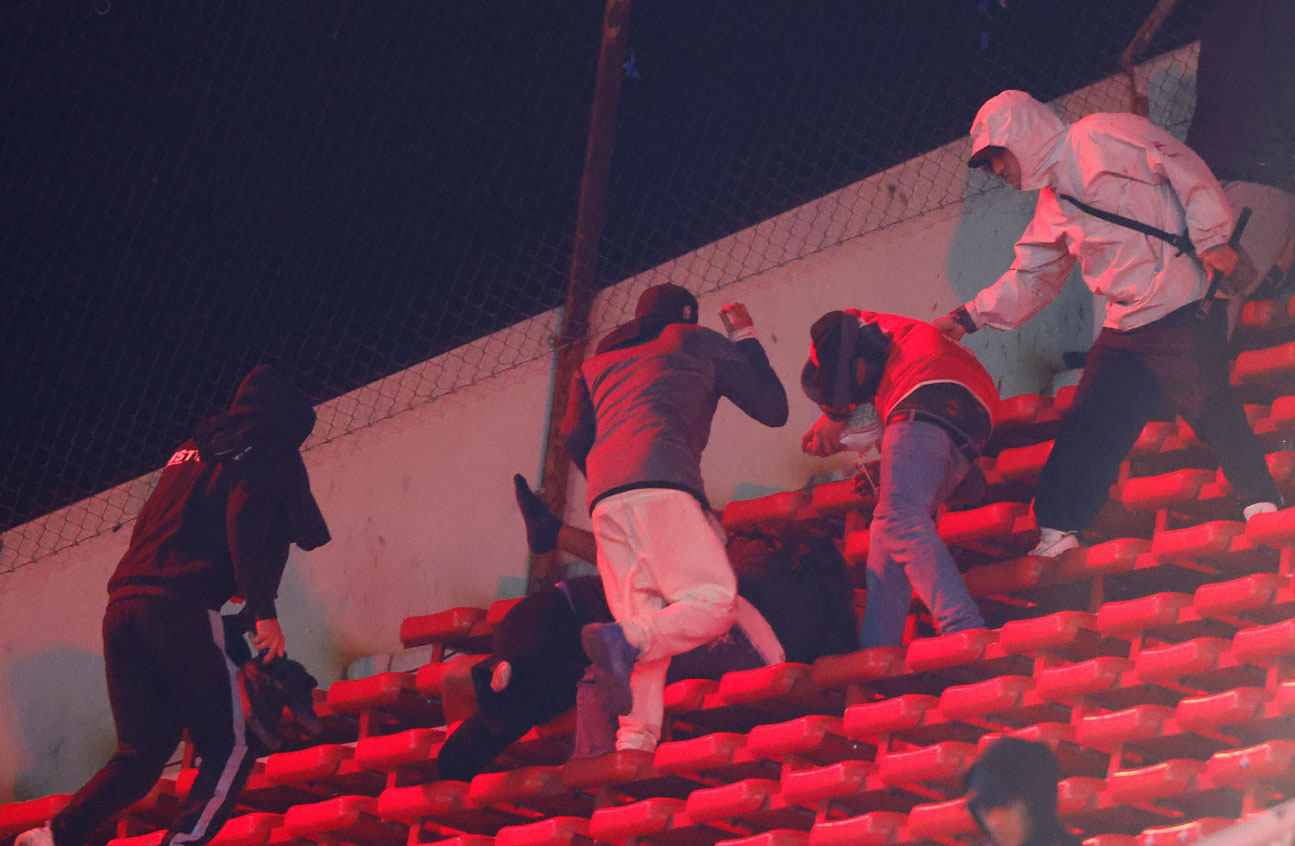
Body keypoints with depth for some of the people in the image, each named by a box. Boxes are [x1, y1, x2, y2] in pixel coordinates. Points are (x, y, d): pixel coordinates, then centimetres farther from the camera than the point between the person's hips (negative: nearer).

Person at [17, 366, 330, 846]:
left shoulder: (190, 451, 30)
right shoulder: (269, 450, 8)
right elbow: (246, 521, -9)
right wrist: (263, 610, -14)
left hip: (123, 607, 7)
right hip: (182, 609, -7)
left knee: (141, 752, 11)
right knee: (230, 747, -4)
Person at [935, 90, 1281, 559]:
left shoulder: (1101, 138, -6)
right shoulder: (1053, 206, 20)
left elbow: (1187, 172, -10)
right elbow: (1029, 277, 26)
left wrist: (1211, 238, -16)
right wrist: (970, 317, 18)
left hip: (1183, 311, -8)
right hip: (1125, 330, 8)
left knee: (1213, 410, -11)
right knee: (1085, 431, 5)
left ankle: (1262, 510, -1)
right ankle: (1056, 536, 8)